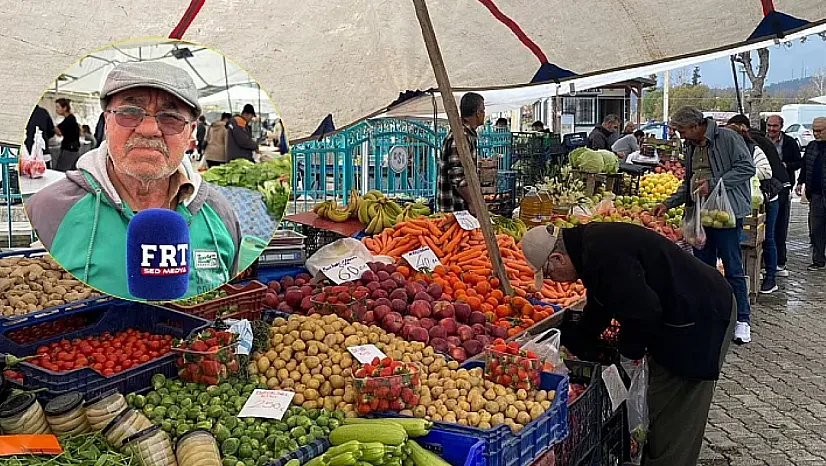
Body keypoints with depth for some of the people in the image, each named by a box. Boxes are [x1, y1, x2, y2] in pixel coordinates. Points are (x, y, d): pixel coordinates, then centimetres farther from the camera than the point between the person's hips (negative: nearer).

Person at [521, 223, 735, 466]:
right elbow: (597, 312, 17)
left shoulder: (604, 255, -26)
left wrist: (630, 349, -9)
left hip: (699, 320, -10)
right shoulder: (593, 242, 7)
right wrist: (567, 344, 19)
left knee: (672, 419, -1)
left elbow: (643, 311, -28)